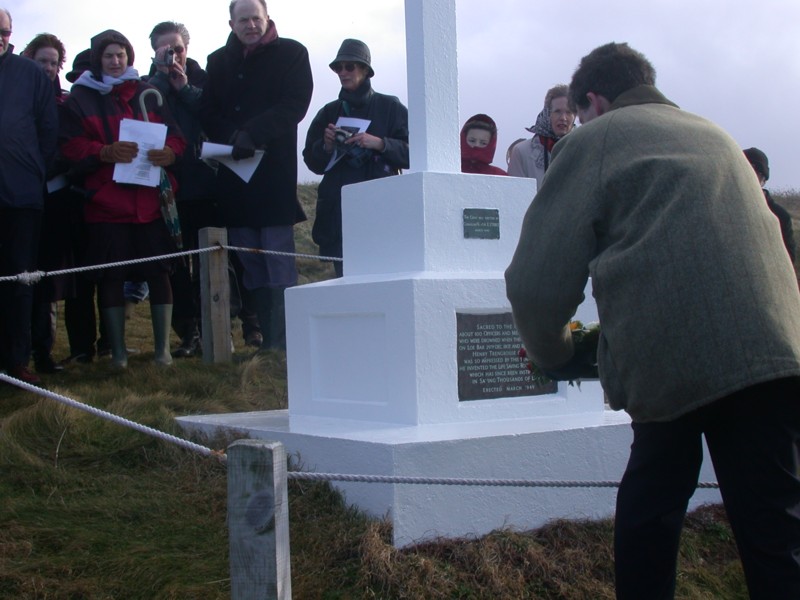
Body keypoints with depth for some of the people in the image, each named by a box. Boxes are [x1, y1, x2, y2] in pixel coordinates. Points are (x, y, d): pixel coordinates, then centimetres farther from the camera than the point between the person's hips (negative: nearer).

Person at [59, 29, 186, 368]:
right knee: (111, 275, -1)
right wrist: (105, 152, -20)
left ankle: (162, 347, 8)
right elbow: (70, 146, -2)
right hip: (105, 200, -1)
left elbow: (175, 135, 10)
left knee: (158, 271, -1)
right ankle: (117, 351, 9)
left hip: (150, 199, 2)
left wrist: (169, 152, -14)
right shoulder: (81, 97, 8)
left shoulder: (149, 94, 15)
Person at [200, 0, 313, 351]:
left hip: (274, 173, -4)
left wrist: (252, 133, -16)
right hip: (234, 176, 4)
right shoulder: (219, 61, 17)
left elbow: (295, 104, -6)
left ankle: (280, 342, -5)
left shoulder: (291, 53, 6)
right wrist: (232, 139, -10)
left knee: (279, 263, -6)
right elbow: (208, 113, 10)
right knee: (250, 265, 4)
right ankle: (267, 339, 8)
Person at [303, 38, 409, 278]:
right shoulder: (328, 112, 19)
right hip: (338, 211, 3)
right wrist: (325, 146, -3)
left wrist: (379, 143, -14)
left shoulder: (390, 107, 10)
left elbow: (411, 153, 1)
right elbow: (312, 162, 17)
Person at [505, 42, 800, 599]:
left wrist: (556, 355, 21)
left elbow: (536, 282, 1)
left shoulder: (592, 141, 10)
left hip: (671, 359, -4)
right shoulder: (715, 135, 27)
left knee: (649, 504, 17)